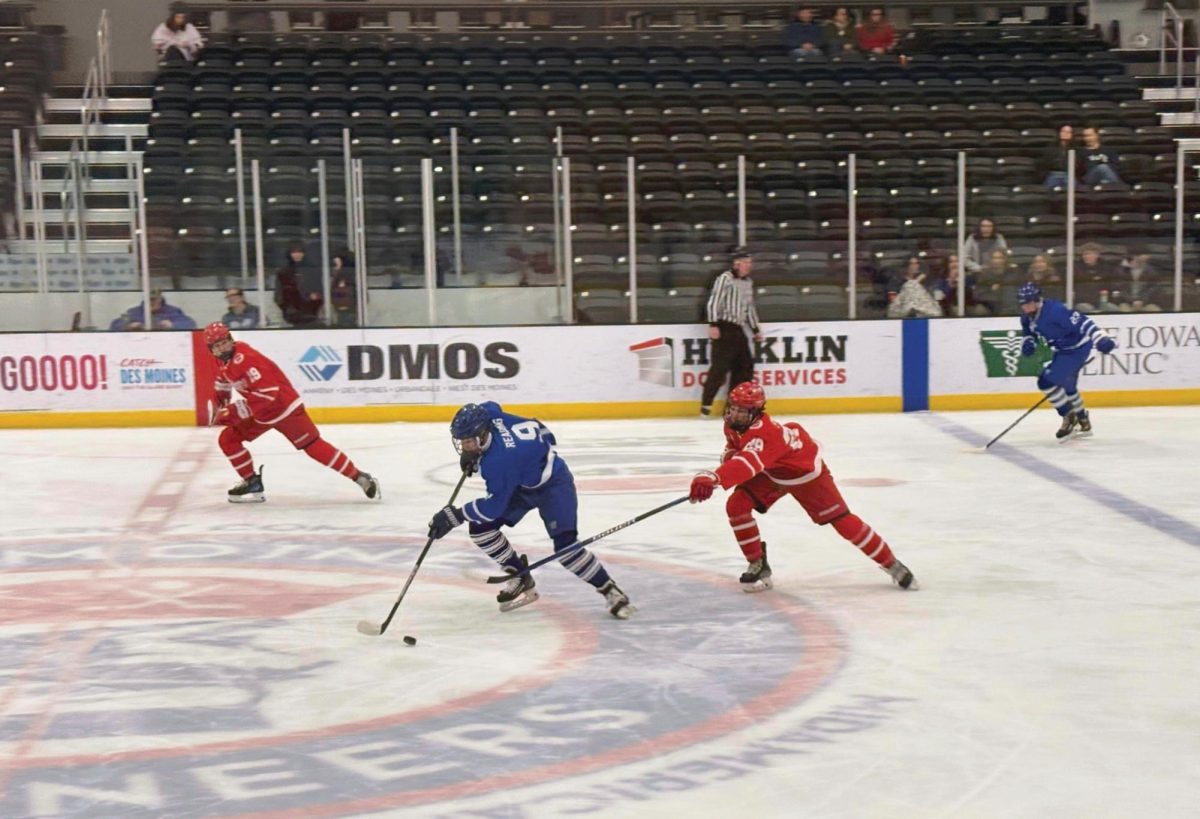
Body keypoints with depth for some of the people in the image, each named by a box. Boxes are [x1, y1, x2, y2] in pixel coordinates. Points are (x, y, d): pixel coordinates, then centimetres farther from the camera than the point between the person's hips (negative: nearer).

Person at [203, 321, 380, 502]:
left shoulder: (244, 358, -28)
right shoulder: (223, 359, 1)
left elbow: (267, 392, -35)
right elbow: (224, 380, 26)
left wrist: (235, 410, -31)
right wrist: (221, 405, 23)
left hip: (283, 405, -9)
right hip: (260, 411, 9)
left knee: (312, 445, -9)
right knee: (227, 439, 4)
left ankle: (360, 478, -6)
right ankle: (252, 483, 12)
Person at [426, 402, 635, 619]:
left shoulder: (500, 459, -39)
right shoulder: (487, 413, -18)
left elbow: (495, 504, -34)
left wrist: (455, 515, -31)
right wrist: (470, 455, 5)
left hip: (552, 483, -10)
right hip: (521, 484, 10)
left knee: (565, 545, -24)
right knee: (480, 526, -3)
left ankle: (611, 592, -8)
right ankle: (521, 579, 11)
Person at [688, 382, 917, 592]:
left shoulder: (764, 432, -43)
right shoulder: (733, 425, -16)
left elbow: (747, 464, -62)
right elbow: (734, 447, 7)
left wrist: (713, 478, -79)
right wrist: (729, 455, -19)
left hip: (806, 470, -7)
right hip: (771, 473, 7)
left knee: (840, 519, -6)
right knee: (736, 505, -14)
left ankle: (891, 564, 11)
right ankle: (758, 565, 0)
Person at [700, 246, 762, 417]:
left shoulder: (748, 282, 17)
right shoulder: (725, 279, -9)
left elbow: (749, 308, 25)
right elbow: (714, 302, -14)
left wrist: (755, 330, 23)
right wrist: (713, 325, -22)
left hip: (739, 329, 9)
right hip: (724, 328, -9)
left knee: (745, 366, 7)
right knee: (721, 367, -13)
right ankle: (706, 404, -9)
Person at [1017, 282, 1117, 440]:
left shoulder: (1054, 310, -31)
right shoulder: (1027, 316, -4)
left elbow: (1081, 322, -34)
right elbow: (1028, 332, 14)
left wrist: (1101, 339, -42)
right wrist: (1027, 343, -9)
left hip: (1078, 348, -10)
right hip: (1063, 349, 10)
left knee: (1047, 381, -15)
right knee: (1067, 386, 23)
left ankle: (1069, 416, 2)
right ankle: (1083, 421, 41)